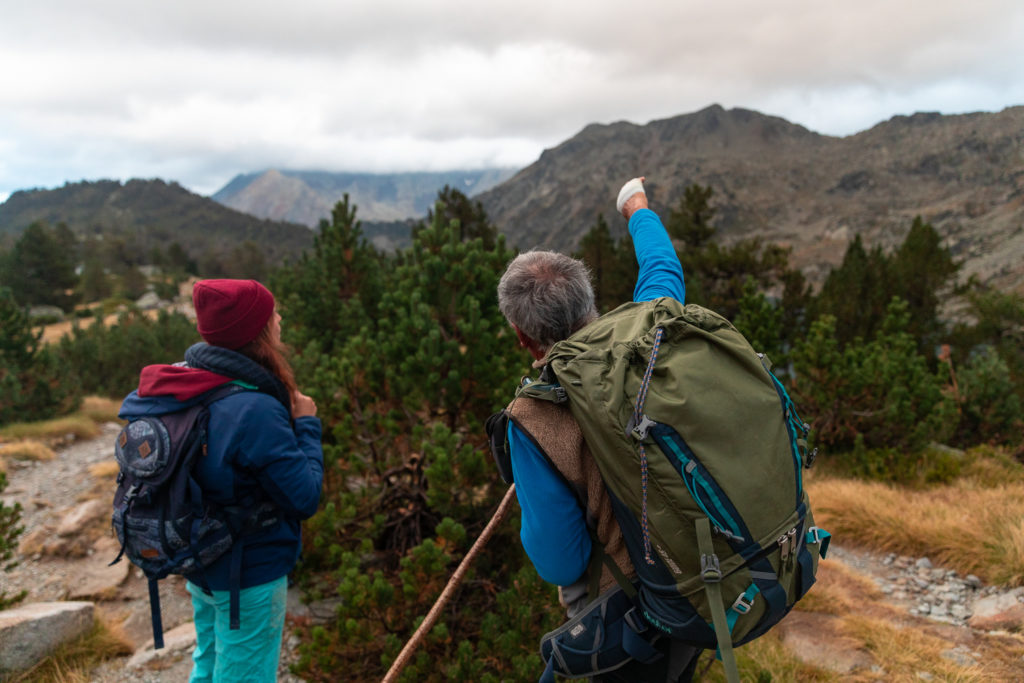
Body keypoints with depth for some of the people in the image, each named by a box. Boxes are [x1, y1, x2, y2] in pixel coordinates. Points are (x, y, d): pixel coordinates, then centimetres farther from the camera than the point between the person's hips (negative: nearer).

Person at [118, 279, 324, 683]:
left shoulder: (185, 384, -7)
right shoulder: (256, 411, -30)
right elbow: (304, 499, -25)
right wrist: (306, 425, -12)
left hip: (200, 564, 8)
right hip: (250, 576, -8)